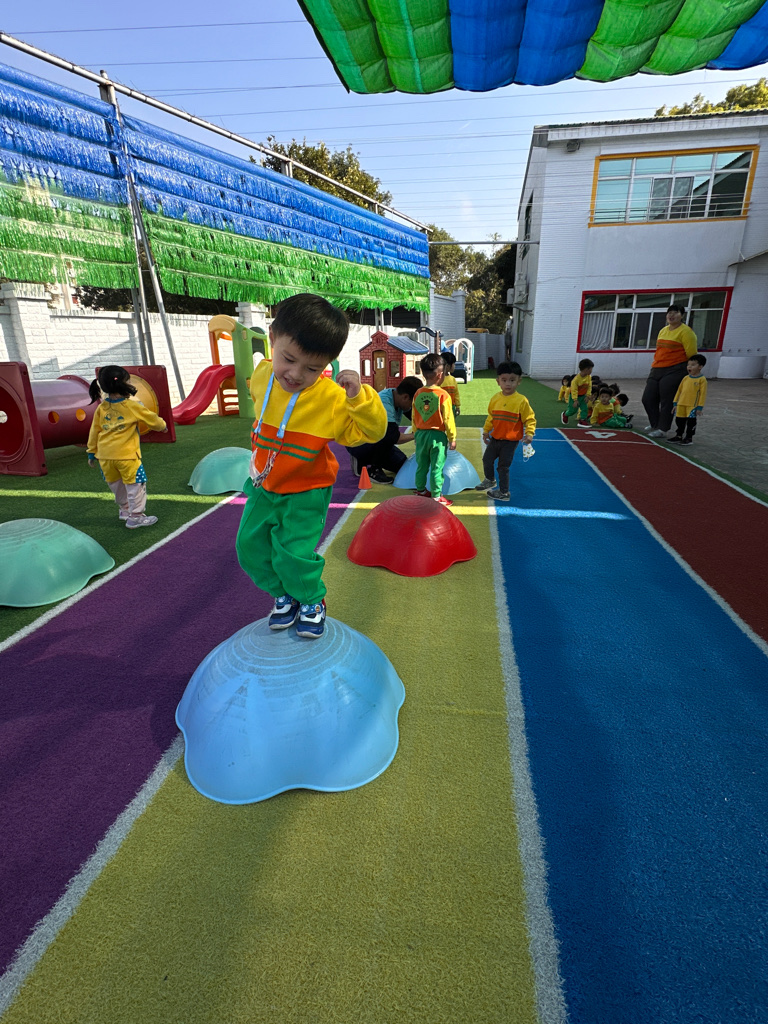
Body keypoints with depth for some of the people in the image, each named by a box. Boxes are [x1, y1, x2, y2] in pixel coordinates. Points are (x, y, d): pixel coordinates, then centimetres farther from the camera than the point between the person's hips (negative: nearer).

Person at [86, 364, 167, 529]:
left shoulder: (101, 407, 6)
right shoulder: (132, 406, -8)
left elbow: (94, 432, 11)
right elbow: (151, 418, 5)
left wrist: (91, 453, 20)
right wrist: (162, 426, 26)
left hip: (105, 456, 7)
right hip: (126, 455, -6)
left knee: (116, 485, 22)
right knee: (135, 485, 4)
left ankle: (125, 510, 39)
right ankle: (135, 517, 8)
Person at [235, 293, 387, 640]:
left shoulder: (332, 399, -25)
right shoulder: (262, 374, -9)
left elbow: (373, 431, -24)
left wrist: (358, 396, -40)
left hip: (305, 493, -5)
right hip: (263, 485, 6)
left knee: (294, 555, -10)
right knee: (250, 546, 10)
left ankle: (311, 601, 23)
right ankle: (284, 596, 33)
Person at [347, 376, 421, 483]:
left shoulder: (397, 395, -5)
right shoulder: (384, 404, -31)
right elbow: (395, 437, -33)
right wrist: (415, 435, -18)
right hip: (357, 442, -9)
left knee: (401, 463, 1)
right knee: (388, 435, -34)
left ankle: (362, 460, 14)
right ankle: (373, 470, -14)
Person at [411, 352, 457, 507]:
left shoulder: (417, 393, 0)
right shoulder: (443, 395, -15)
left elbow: (414, 417, 7)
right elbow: (448, 419, -11)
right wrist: (452, 438, -1)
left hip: (421, 434, 5)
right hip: (437, 436, -5)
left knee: (421, 465, 17)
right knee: (437, 467, 2)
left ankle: (421, 490, 30)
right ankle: (436, 496, 8)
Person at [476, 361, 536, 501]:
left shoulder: (521, 400, -14)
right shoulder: (495, 398, -1)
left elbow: (530, 419, -10)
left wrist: (529, 433, -21)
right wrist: (486, 430, 16)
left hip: (510, 441, -5)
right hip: (495, 438, 5)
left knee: (503, 466, 2)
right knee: (487, 459, 16)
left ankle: (504, 492, 17)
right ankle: (490, 481, 43)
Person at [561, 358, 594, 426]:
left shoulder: (589, 377, -11)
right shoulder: (576, 378, -28)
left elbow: (589, 387, -2)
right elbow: (574, 389, -25)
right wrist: (575, 400, -25)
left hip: (583, 396, 5)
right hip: (575, 395, -5)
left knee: (585, 408, -4)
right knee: (572, 410, 5)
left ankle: (582, 420, 4)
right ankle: (564, 415, 35)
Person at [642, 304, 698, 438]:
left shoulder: (685, 331, -6)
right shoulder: (663, 331, 16)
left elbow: (691, 354, -8)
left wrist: (689, 371, -5)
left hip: (675, 371, -7)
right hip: (657, 370, 7)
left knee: (667, 401, -3)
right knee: (648, 398, 6)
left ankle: (662, 430, 6)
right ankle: (654, 424, 25)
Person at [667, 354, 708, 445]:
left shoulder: (702, 379, -7)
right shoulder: (685, 378, 10)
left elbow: (703, 394, -9)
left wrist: (700, 407, -13)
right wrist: (675, 403, 10)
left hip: (693, 406, -5)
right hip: (681, 404, 6)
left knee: (691, 422, 3)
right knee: (679, 420, 12)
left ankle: (689, 438, 13)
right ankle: (679, 436, 25)